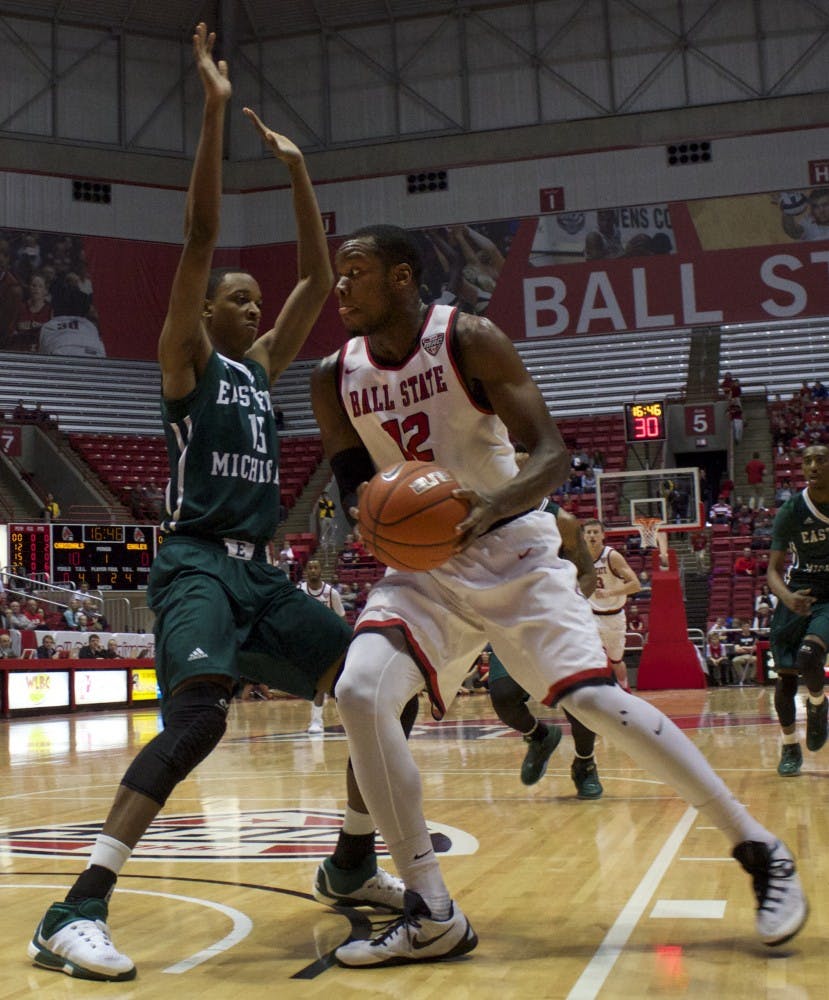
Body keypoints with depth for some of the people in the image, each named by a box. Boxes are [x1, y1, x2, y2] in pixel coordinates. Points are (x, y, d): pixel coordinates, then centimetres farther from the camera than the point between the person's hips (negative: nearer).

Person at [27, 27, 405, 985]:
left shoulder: (262, 365, 20)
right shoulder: (186, 356, 1)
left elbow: (318, 279, 17)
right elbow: (199, 237, -10)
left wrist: (298, 171, 14)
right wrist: (214, 111, -14)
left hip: (259, 573, 8)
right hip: (195, 565, -8)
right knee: (196, 719, -30)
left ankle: (351, 864, 20)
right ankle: (76, 911, -27)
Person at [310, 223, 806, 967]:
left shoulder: (469, 340, -13)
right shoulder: (334, 378, 1)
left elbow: (553, 455, -16)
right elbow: (354, 485, 8)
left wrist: (494, 505, -37)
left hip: (513, 549, -4)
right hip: (422, 565, 4)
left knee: (595, 698, -17)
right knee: (359, 693, -19)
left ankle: (762, 853, 1)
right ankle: (432, 915, -9)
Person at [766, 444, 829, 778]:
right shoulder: (791, 511, -9)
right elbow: (774, 569, -8)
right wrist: (788, 597, -29)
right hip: (798, 596, 1)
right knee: (786, 676, 1)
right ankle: (790, 747, 21)